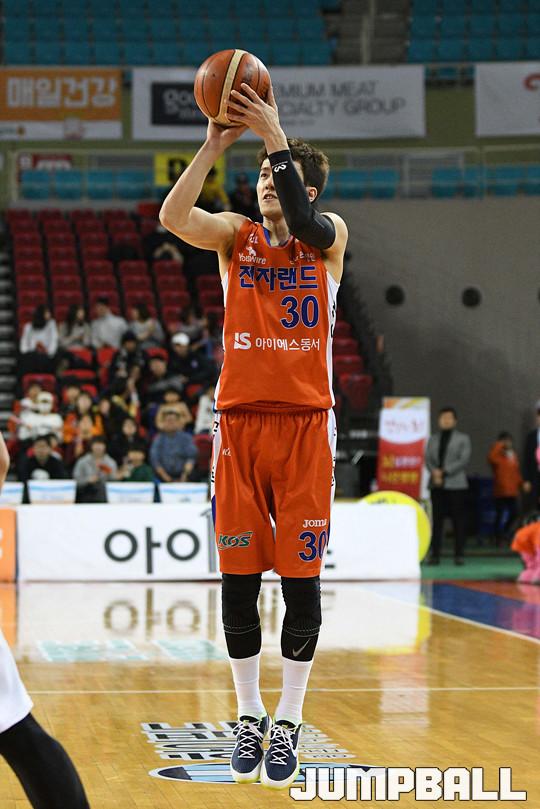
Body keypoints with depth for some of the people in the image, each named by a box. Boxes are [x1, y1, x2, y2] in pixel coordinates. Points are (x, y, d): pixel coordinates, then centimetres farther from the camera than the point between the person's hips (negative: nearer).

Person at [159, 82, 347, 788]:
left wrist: (277, 138, -25)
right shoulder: (236, 236, 6)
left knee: (301, 577, -1)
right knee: (239, 576, 4)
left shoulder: (328, 235, 2)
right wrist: (216, 144, -22)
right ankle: (249, 714, 18)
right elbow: (172, 217, -13)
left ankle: (289, 720, 10)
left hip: (305, 425, -2)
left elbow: (307, 227, -23)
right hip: (240, 424, 2)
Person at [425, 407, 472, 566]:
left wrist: (444, 472, -13)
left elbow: (464, 459, -5)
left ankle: (459, 555, -1)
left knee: (458, 520, -3)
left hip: (455, 484, -3)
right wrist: (434, 471, -13)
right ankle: (435, 554, 1)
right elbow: (428, 458, 8)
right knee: (437, 520, 0)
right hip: (437, 485, 3)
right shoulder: (433, 439, 18)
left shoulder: (463, 439, 8)